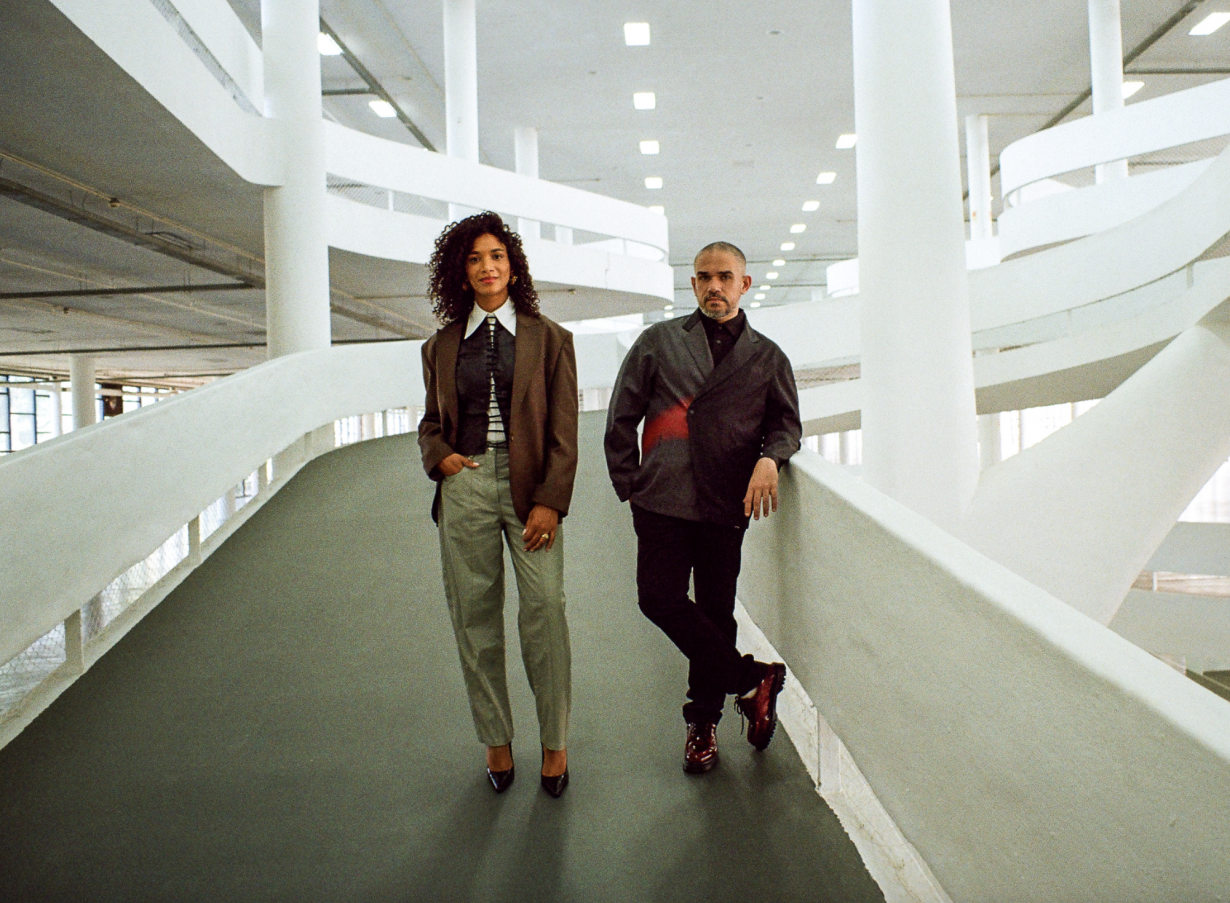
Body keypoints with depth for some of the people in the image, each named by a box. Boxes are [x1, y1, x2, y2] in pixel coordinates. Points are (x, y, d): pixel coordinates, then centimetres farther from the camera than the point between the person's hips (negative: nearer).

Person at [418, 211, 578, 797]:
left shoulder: (548, 338, 5)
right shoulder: (442, 346, 13)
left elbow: (563, 430, 1)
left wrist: (550, 501, -9)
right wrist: (439, 455, -2)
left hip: (529, 486, -2)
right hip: (464, 486, 3)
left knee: (545, 611, -8)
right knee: (474, 618, 5)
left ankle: (554, 742, 10)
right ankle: (495, 740, 21)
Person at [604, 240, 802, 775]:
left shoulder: (767, 358, 11)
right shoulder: (659, 342, 9)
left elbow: (786, 423, 12)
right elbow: (621, 417, 9)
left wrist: (770, 458, -10)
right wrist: (628, 484, 4)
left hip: (727, 507, 0)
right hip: (663, 500, 0)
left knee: (716, 613, 6)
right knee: (659, 598, -11)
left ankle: (703, 722, 24)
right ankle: (752, 679, 5)